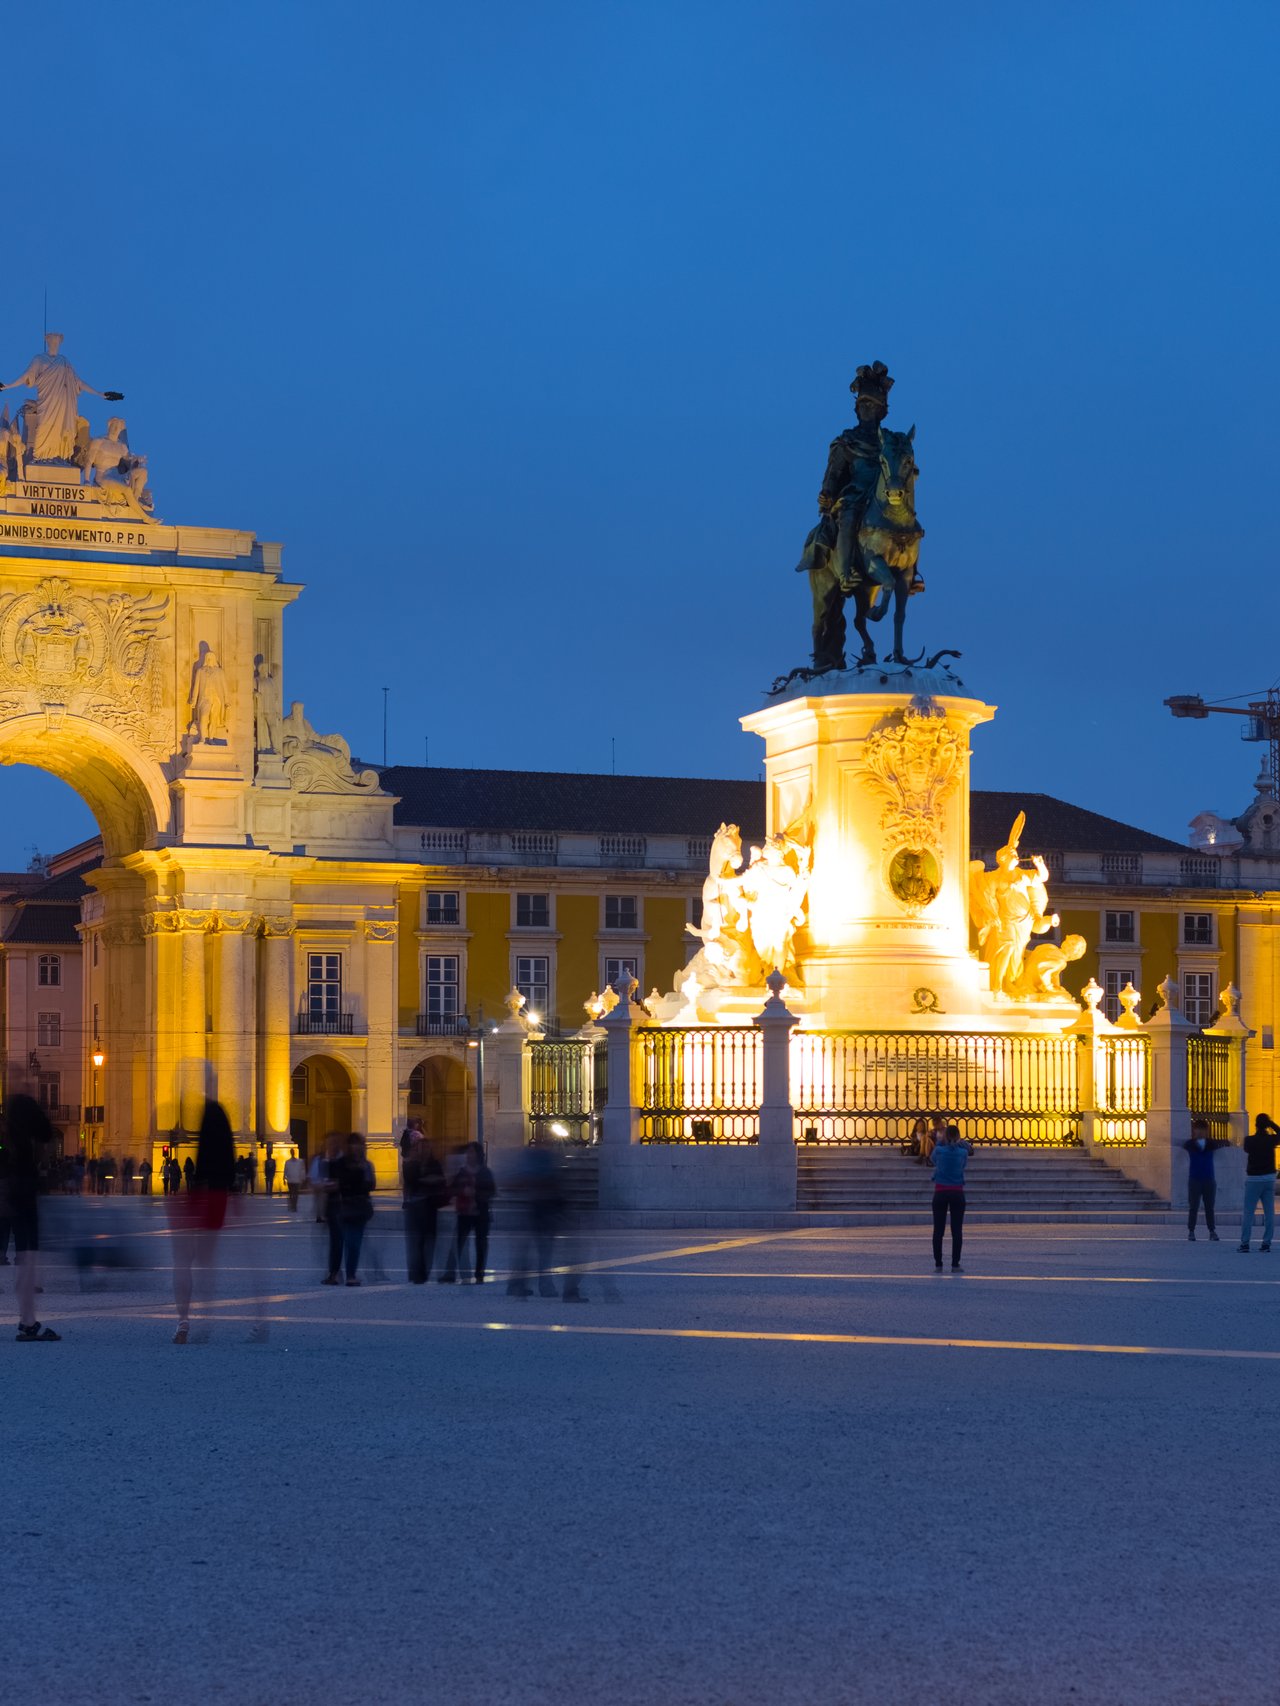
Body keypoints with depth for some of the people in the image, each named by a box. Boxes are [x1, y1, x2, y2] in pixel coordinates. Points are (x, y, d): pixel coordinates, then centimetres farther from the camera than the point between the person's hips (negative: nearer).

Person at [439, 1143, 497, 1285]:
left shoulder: (485, 1173, 3)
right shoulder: (461, 1172, 7)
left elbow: (492, 1192, -2)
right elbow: (451, 1190, 5)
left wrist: (475, 1193, -15)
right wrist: (462, 1191, -14)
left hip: (481, 1213, -1)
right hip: (463, 1213, 1)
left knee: (481, 1245, 2)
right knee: (457, 1243, -8)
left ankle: (479, 1276, 8)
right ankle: (450, 1274, -12)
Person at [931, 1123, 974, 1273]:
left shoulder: (939, 1151, -4)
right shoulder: (963, 1152, -3)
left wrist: (941, 1139, 25)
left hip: (940, 1193, 0)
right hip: (957, 1194, 0)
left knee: (938, 1230, 4)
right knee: (957, 1230, 1)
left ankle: (938, 1264, 3)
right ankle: (955, 1265, -2)